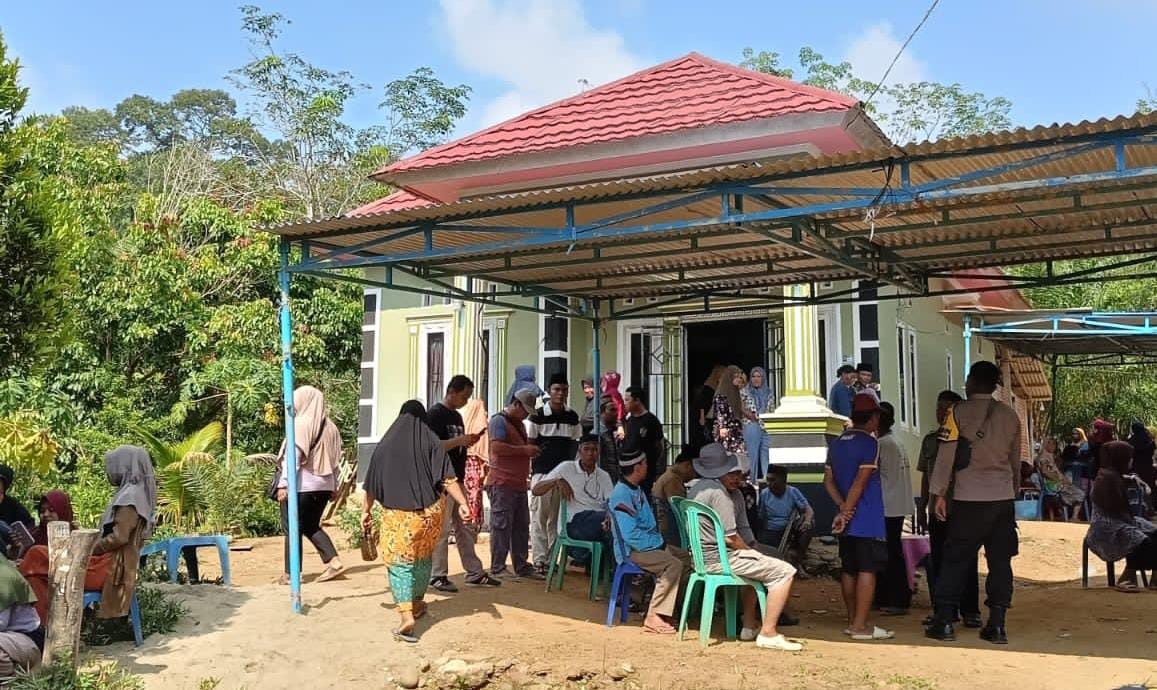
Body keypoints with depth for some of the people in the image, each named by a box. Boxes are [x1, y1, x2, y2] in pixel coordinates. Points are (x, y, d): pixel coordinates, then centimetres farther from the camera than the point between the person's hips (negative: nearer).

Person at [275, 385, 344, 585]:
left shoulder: (301, 425, -12)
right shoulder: (330, 427, 6)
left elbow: (293, 457, -17)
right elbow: (335, 459, 10)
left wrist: (283, 484, -15)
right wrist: (333, 486, 17)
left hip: (300, 485, -7)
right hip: (323, 485, 7)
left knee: (292, 529, 4)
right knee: (311, 526, 19)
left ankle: (291, 574, 8)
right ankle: (334, 561, 7)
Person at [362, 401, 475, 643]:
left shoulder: (385, 444, 3)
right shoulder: (432, 442, -1)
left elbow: (372, 484, 8)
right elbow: (447, 478, -11)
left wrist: (366, 511, 18)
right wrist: (462, 504, -13)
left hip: (397, 514, -1)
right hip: (429, 512, 1)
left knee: (399, 562, -2)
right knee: (423, 557, 21)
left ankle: (406, 616, -18)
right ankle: (418, 603, 37)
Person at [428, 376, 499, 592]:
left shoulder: (457, 416, 16)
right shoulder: (435, 414, -10)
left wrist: (468, 441, 3)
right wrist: (459, 440, -23)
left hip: (457, 479, 9)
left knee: (466, 528, 11)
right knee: (441, 530, -3)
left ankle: (474, 572, 18)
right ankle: (438, 576, 6)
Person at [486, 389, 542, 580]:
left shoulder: (519, 424, 23)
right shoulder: (499, 421, -7)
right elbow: (496, 447, -20)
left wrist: (531, 449, 16)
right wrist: (524, 450, -17)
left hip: (519, 483, 9)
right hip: (502, 483, -9)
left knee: (521, 527, 11)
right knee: (501, 526, -6)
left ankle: (521, 566, 18)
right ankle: (497, 569, -2)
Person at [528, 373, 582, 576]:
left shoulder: (572, 417, 7)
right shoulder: (538, 416, -3)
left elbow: (574, 445, 13)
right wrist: (529, 471, -5)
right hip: (542, 472, -4)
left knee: (558, 518, 8)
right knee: (539, 517, -3)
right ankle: (539, 560, 0)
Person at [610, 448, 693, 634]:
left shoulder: (637, 490, 15)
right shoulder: (621, 495, -18)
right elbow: (630, 534, -24)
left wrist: (660, 540, 8)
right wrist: (658, 543, -15)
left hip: (651, 544, 10)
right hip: (632, 550, -10)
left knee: (687, 558, 4)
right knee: (673, 564, -26)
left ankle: (670, 608, 5)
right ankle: (654, 618, -24)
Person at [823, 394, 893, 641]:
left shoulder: (836, 444, 12)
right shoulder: (869, 443, -11)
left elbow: (828, 480, 8)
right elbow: (860, 482, -17)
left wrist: (843, 507, -3)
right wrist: (846, 512, -13)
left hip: (847, 519, 8)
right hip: (868, 520, -8)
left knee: (848, 570, 11)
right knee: (867, 569, -5)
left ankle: (853, 621, 19)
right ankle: (861, 626, -6)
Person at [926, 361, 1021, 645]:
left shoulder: (959, 412, -5)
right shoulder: (1010, 415, 10)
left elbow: (946, 455, -7)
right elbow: (1015, 460, 18)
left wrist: (939, 493, -2)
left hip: (969, 499, -4)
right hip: (1003, 498, 4)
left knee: (956, 559, 3)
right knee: (1000, 561, 7)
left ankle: (944, 621, 6)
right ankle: (997, 624, 6)